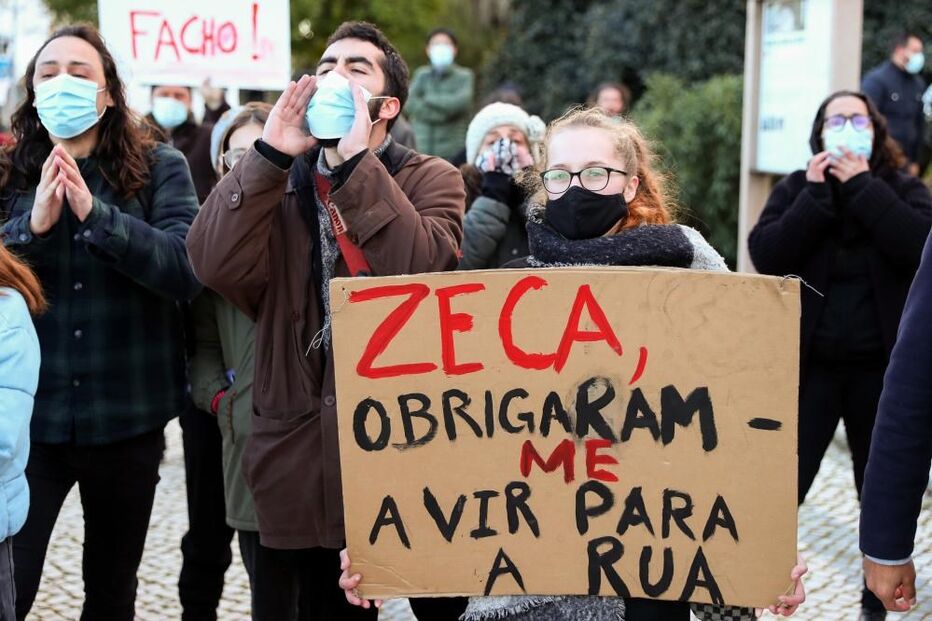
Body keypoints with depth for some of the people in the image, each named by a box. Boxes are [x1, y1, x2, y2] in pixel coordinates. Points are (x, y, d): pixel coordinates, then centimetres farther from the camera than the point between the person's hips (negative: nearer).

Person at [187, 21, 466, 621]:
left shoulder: (431, 179, 2)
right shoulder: (277, 182, 10)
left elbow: (423, 269, -19)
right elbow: (217, 266, -9)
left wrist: (358, 162, -18)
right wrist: (269, 155, -13)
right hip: (307, 444, 3)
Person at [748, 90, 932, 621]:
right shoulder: (797, 188, 2)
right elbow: (766, 256, -14)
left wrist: (861, 185, -17)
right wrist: (817, 194, -17)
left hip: (882, 368, 1)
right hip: (810, 365, -1)